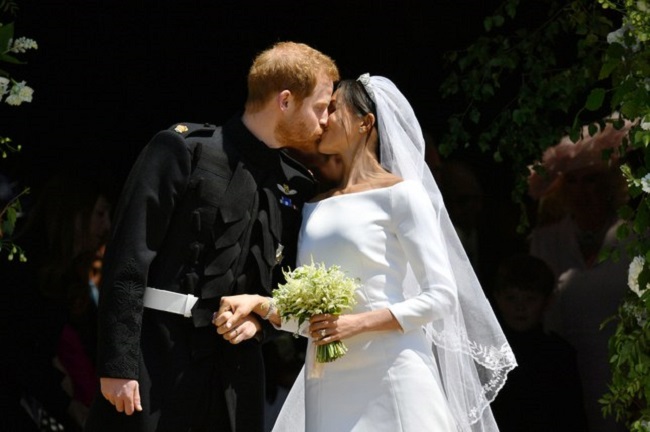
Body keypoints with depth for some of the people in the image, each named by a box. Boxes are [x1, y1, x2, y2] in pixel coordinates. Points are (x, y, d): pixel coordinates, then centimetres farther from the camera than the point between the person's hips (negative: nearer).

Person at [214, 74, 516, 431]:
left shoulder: (400, 194, -1)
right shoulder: (315, 207, 17)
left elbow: (441, 296, -6)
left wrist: (358, 323, -15)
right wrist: (260, 305, -3)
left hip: (389, 376, -5)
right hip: (327, 385, 5)